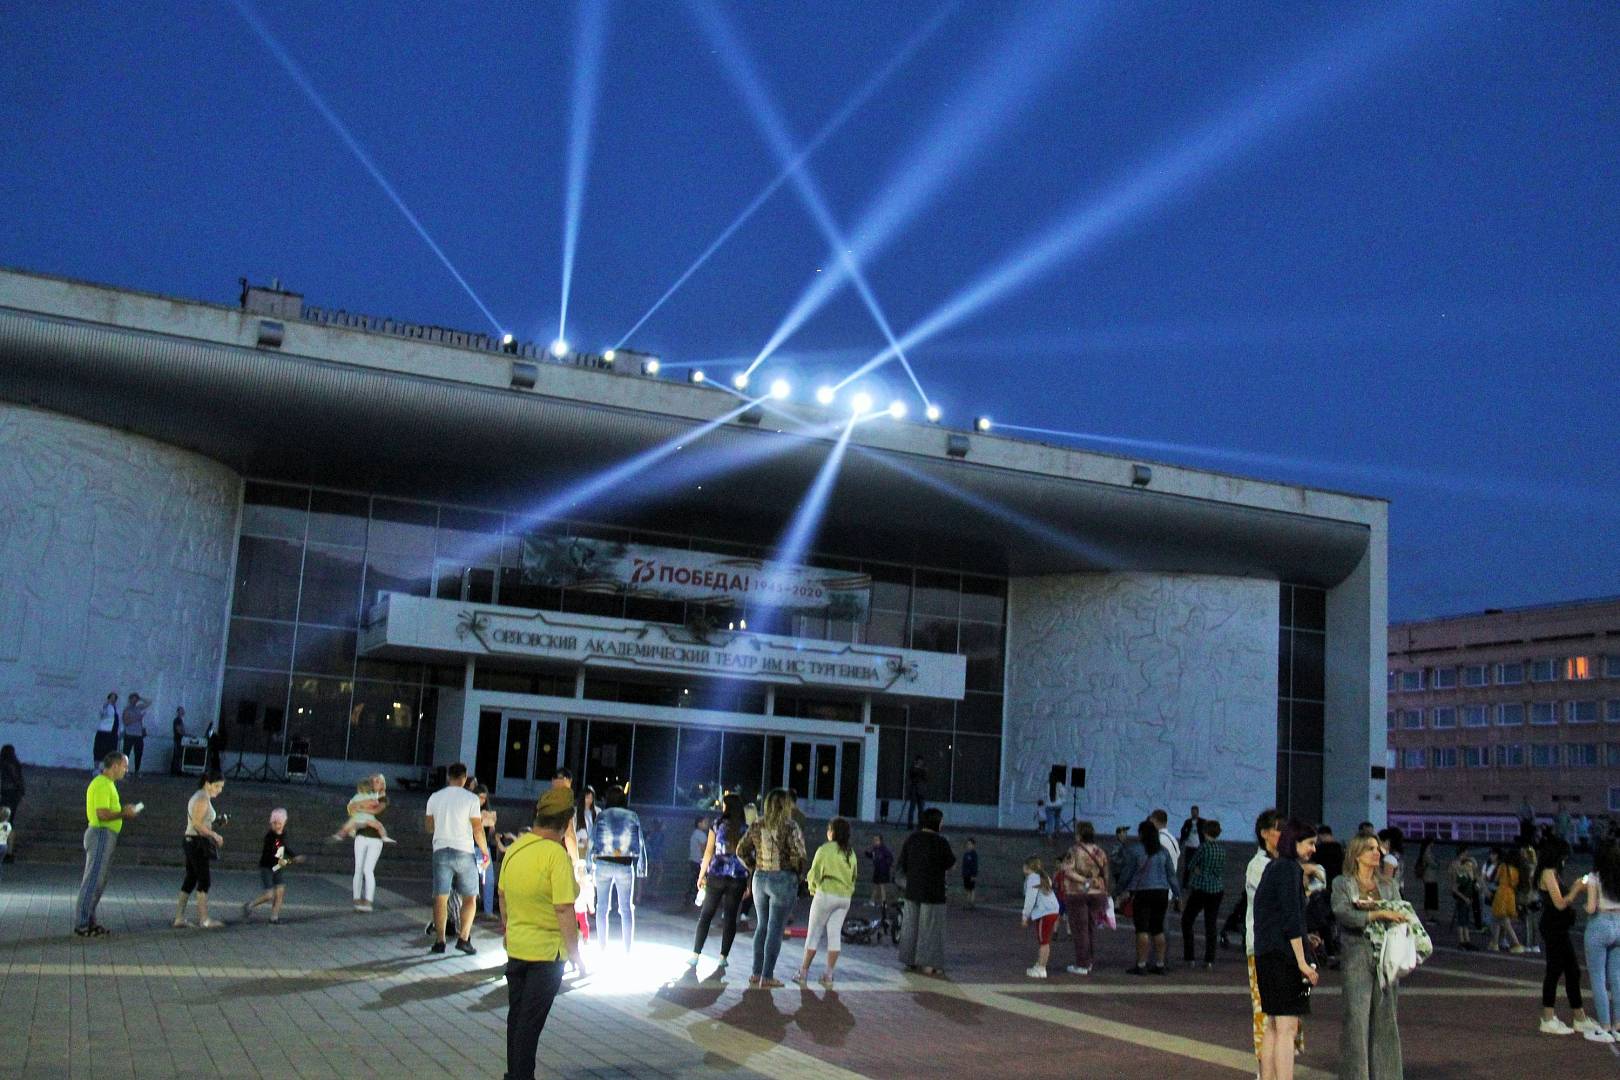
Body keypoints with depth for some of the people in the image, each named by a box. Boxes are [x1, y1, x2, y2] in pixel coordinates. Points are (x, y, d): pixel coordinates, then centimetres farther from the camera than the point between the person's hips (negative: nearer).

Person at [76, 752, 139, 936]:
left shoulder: (107, 784, 17)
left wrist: (123, 813, 11)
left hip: (106, 836, 11)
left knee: (98, 881, 13)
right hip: (101, 835, -11)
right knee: (93, 880, -7)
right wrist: (124, 813, -13)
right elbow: (102, 814, -24)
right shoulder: (102, 785, -15)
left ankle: (89, 921, 18)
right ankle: (81, 924, -4)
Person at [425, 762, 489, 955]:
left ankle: (439, 941, 5)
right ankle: (463, 938, 0)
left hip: (441, 851, 3)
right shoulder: (470, 798, -7)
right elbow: (477, 829, -8)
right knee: (470, 897, 8)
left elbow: (428, 826, 12)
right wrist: (485, 851, 4)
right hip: (464, 852, -3)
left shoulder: (435, 797, 4)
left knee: (440, 898, 5)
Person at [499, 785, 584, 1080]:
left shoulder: (515, 847, -1)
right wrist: (575, 954, -15)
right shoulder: (557, 855, -22)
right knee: (531, 1022, 3)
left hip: (516, 946, 7)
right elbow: (564, 910, -24)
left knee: (516, 1015, 19)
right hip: (547, 951, -6)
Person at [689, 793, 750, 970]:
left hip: (716, 875, -1)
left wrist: (701, 875, 7)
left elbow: (709, 852, -1)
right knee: (731, 917, 7)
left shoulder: (717, 825, -1)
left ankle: (695, 955, 4)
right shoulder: (746, 829, 1)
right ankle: (723, 957, 7)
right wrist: (749, 882, 4)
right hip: (738, 878, 1)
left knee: (706, 915, 7)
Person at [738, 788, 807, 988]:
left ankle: (757, 973, 20)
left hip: (760, 879, 5)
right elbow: (798, 855, -18)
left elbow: (742, 850, 7)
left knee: (762, 926, 17)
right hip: (783, 880, -5)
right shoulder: (789, 826, -13)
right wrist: (797, 872, -1)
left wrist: (755, 867, 13)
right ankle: (767, 977, 4)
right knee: (775, 930, 1)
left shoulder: (758, 826, 3)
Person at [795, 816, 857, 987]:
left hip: (826, 894, -5)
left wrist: (812, 889, 12)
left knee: (813, 933, 4)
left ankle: (803, 973, 6)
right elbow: (854, 876, 13)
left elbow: (814, 873, -4)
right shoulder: (851, 852, 8)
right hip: (845, 897, 5)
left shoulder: (825, 849, -9)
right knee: (835, 934, 6)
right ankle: (828, 976, 5)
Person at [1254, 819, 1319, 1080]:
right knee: (1287, 1027, -10)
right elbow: (1291, 919, -17)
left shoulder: (1273, 867, 17)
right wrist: (1302, 962, -16)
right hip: (1284, 954, -10)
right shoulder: (1290, 869, -11)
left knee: (1273, 1026, 13)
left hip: (1266, 955, 10)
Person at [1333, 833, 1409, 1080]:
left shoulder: (1387, 886, 15)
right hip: (1357, 957, -4)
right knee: (1356, 1020, -6)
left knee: (1385, 1020, 5)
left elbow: (1403, 913, 4)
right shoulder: (1342, 884, 3)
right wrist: (1378, 914, -22)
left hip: (1386, 958, 4)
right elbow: (1343, 913, -12)